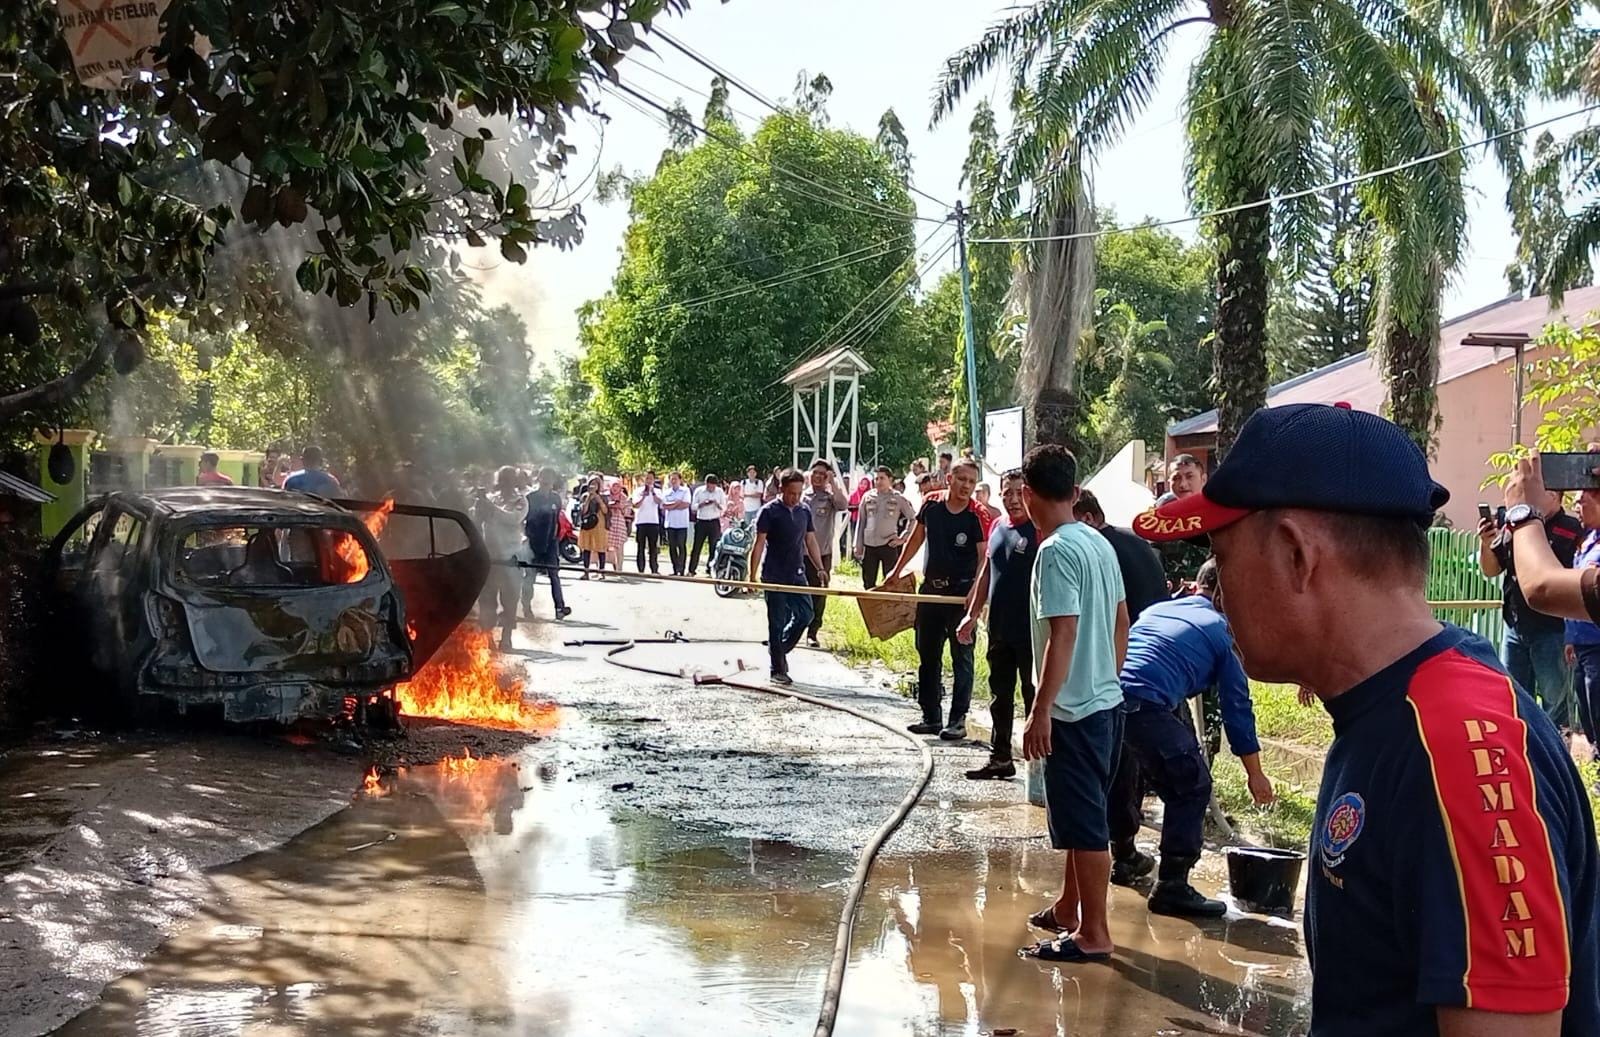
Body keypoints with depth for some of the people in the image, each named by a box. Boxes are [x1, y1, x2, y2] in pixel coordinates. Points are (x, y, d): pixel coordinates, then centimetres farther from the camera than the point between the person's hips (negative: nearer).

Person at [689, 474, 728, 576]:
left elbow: (724, 507, 5)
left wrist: (718, 505, -17)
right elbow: (693, 506, 0)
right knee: (697, 546, 1)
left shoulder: (719, 492, 3)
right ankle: (692, 570, 7)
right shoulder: (699, 491, 0)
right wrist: (702, 504, -19)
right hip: (701, 521, 0)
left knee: (714, 547, 0)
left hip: (714, 522, 0)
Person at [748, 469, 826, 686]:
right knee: (777, 622, -1)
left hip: (797, 574, 5)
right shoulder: (769, 511, -8)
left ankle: (778, 649, 25)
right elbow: (759, 544, -11)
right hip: (774, 576, -5)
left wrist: (820, 569, 10)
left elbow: (810, 541, 16)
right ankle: (778, 670, 7)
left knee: (805, 615, 2)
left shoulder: (804, 511, 9)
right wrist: (752, 575, -16)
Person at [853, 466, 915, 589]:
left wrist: (903, 538, -1)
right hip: (869, 545, 3)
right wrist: (858, 545, 8)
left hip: (888, 545, -3)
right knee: (868, 583, 7)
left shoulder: (898, 498, 0)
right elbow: (861, 522, 11)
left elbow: (913, 518, 5)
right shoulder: (868, 497, 7)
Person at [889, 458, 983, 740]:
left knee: (961, 657, -1)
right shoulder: (932, 505, 1)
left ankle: (958, 720, 5)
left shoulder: (977, 516, -11)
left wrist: (976, 591, -31)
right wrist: (897, 570, 18)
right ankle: (931, 717, 22)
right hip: (931, 589, 5)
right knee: (927, 655, 12)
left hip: (961, 592, -5)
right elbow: (916, 538, 15)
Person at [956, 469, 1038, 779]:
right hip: (999, 628, 7)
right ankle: (1000, 758, 24)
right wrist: (973, 614, 16)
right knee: (1000, 696, 14)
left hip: (1030, 631, -7)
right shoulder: (998, 526, 10)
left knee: (1033, 695, 1)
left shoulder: (1039, 529, -12)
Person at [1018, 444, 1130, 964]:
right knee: (1077, 816, 20)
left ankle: (1093, 934, 5)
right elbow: (1121, 622, 15)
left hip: (1074, 709, -9)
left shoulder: (1056, 551, -18)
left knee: (1083, 822, -2)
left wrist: (1040, 711, -22)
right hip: (1106, 700, 9)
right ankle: (1069, 908, 33)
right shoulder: (1099, 543, 8)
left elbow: (1063, 634, -24)